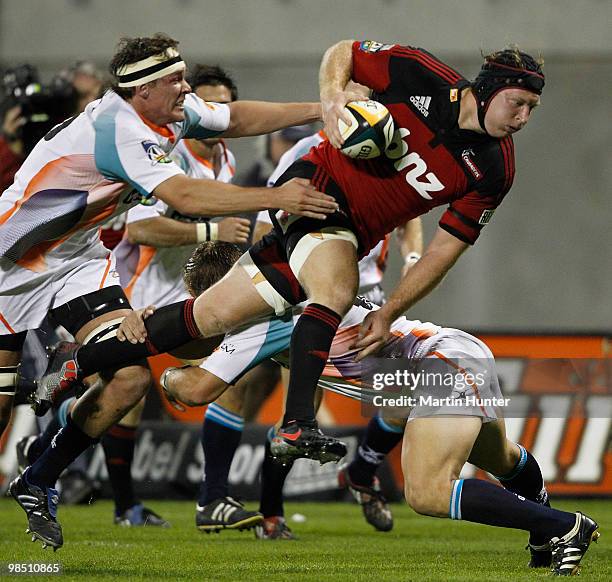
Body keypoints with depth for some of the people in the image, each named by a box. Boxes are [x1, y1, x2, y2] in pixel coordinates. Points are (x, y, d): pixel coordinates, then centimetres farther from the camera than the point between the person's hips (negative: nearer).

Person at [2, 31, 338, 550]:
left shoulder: (174, 113, -3)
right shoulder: (118, 130, -29)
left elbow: (234, 118, 14)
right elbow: (184, 196, -35)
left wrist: (317, 110, 7)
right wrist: (277, 198, -37)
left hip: (80, 258, 8)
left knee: (131, 374, -9)